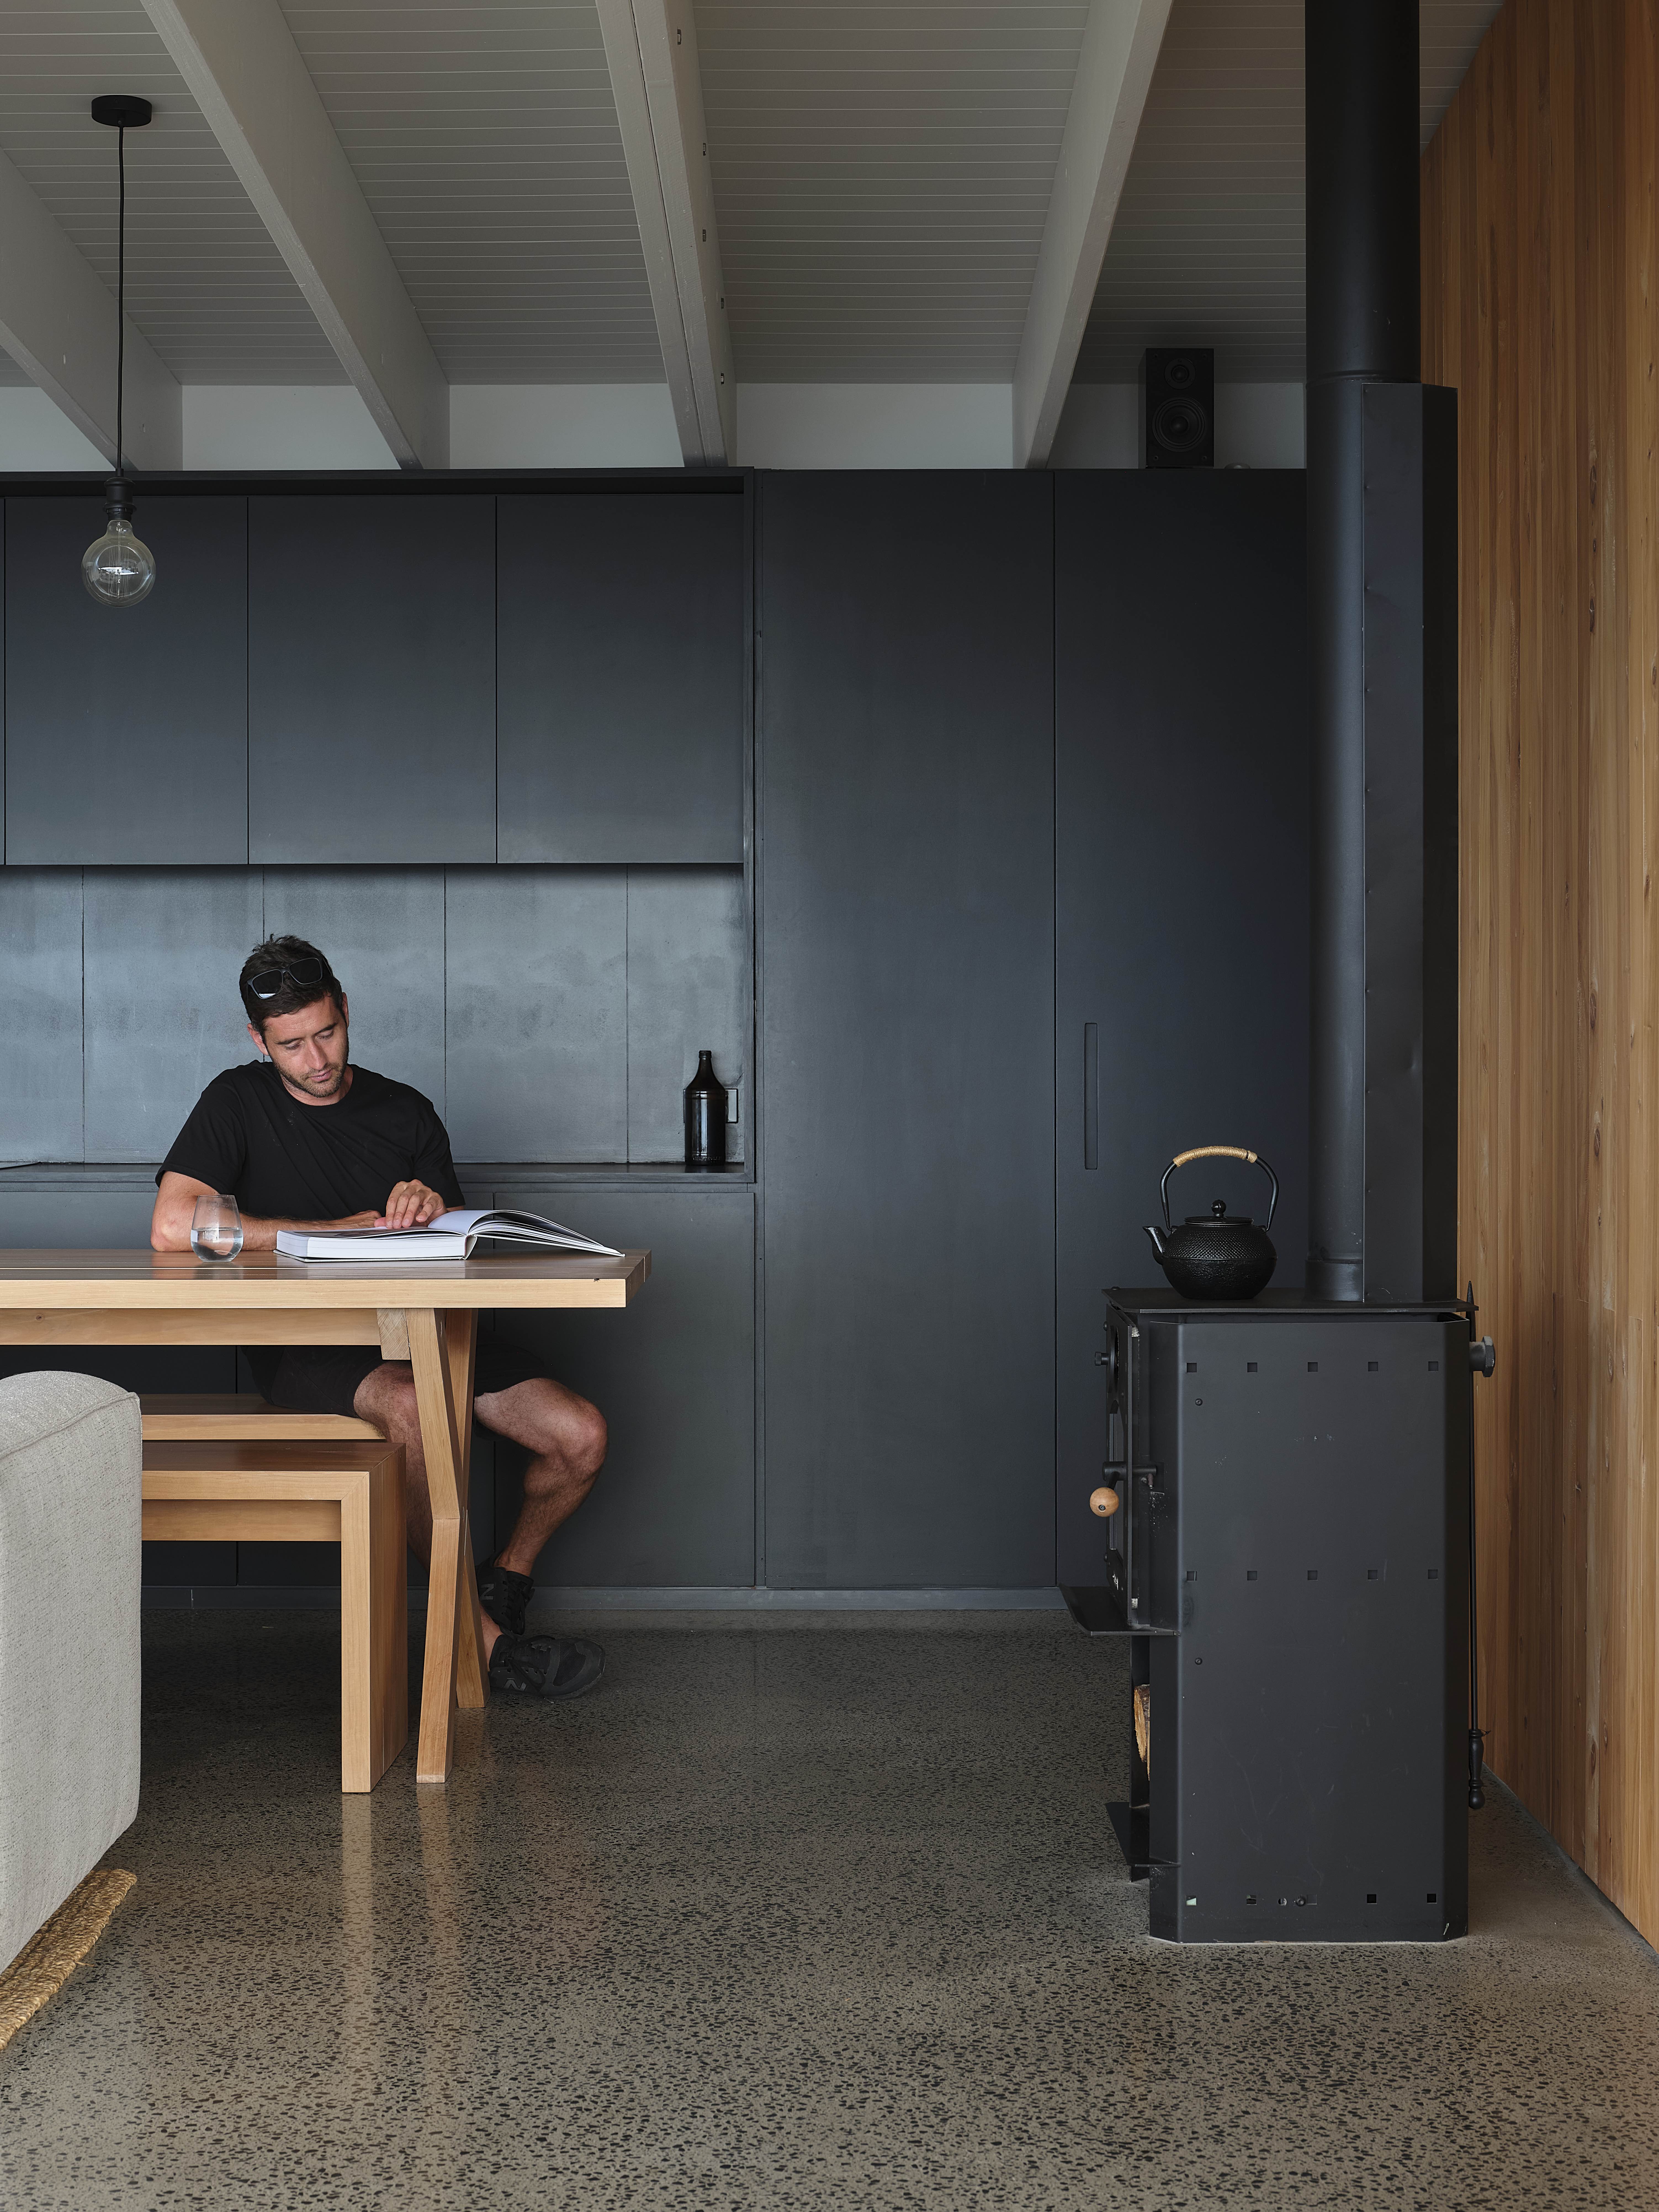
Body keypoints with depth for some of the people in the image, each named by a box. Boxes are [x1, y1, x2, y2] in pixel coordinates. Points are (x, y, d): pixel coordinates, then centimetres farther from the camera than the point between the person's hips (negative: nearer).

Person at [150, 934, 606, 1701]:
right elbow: (173, 1227, -17)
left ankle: (504, 1585, 16)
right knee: (416, 1408, -38)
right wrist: (340, 1231, -14)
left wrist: (434, 1212, -17)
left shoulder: (407, 1113, 11)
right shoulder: (239, 1103, 0)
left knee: (582, 1437, -15)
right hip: (303, 1343, -4)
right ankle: (481, 1641, -24)